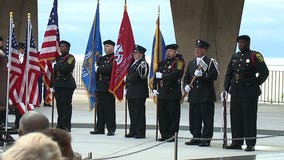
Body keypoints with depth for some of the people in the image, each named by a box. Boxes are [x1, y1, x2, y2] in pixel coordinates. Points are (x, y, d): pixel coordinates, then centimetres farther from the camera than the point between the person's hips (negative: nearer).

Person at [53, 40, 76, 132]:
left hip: (67, 85, -6)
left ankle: (66, 126, -5)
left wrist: (56, 65, -6)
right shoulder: (58, 58, 19)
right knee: (59, 105, 6)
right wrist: (52, 85, 16)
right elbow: (54, 71, 21)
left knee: (66, 105, -7)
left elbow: (65, 68, -20)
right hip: (58, 85, 6)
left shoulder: (71, 58, -2)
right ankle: (60, 125, 12)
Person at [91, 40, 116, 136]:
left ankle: (111, 129, -2)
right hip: (100, 87, 7)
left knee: (109, 109, -6)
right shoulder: (101, 59, 21)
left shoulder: (115, 59, -4)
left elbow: (108, 69, -17)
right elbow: (97, 69, 15)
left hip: (109, 87, -7)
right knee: (100, 108, 8)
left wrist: (98, 69, -4)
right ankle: (100, 128, 13)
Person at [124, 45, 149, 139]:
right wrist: (127, 87, 15)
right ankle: (133, 131, 16)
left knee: (139, 113, -6)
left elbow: (138, 76, -21)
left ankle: (140, 132, -4)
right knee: (132, 112, 11)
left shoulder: (143, 63, -9)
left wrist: (127, 79, -13)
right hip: (131, 92, 9)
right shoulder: (133, 63, 19)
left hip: (139, 92, -9)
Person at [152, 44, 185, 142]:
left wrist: (162, 76, -15)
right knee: (162, 116, 6)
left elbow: (177, 74, -19)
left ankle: (172, 136, 0)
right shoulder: (162, 63, 19)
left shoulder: (178, 62, -2)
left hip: (173, 94, -6)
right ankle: (164, 135, 13)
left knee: (173, 116, -4)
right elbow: (156, 76, 20)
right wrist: (154, 88, 6)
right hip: (162, 94, 6)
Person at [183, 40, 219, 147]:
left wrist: (202, 74, -22)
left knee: (207, 119, -4)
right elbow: (186, 77, 21)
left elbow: (214, 75, -11)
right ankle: (196, 138, 15)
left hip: (206, 97, -6)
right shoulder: (191, 63, 19)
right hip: (194, 96, 6)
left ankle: (206, 139, -1)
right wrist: (186, 85, 2)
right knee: (194, 118, 7)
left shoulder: (211, 62, 1)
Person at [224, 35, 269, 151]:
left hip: (249, 94, -6)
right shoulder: (235, 57, 13)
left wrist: (255, 84, -4)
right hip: (235, 93, 6)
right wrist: (226, 89, 9)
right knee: (235, 118, 8)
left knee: (249, 119, -3)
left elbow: (264, 72, -10)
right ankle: (237, 143, 15)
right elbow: (229, 74, 17)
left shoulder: (255, 56, -6)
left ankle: (250, 145, 0)